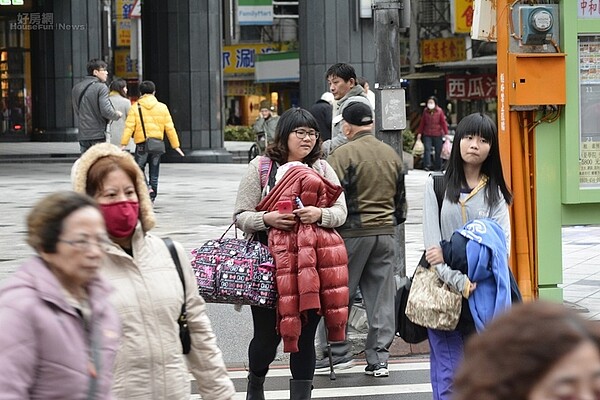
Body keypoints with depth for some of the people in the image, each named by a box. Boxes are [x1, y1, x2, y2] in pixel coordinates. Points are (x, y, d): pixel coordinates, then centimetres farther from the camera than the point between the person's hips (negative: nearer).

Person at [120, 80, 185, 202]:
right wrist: (175, 145, 8)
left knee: (139, 168, 10)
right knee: (154, 172, 11)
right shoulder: (162, 107, 5)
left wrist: (124, 144, -12)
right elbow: (170, 128, 4)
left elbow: (129, 127, -10)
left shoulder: (135, 108, -2)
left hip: (142, 144, -2)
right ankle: (152, 198, 14)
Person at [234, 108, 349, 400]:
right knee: (267, 335, 3)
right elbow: (241, 216, 0)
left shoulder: (322, 168, 11)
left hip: (311, 264, 3)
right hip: (270, 260, -2)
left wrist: (320, 214, -14)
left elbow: (341, 211, 6)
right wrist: (267, 219, -18)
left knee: (304, 336, 7)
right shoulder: (261, 167, 2)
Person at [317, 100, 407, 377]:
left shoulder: (343, 154, -10)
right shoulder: (392, 155, 10)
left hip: (352, 232, -6)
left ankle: (336, 353, 10)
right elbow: (400, 198, 18)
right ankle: (378, 359, 6)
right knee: (381, 297, 6)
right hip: (386, 231, 6)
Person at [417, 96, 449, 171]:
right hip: (427, 134, 1)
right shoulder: (425, 111, 5)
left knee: (438, 151, 4)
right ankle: (427, 165, -17)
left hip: (437, 134, -1)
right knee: (427, 149, -12)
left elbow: (443, 122, -2)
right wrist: (419, 133, 11)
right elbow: (422, 123, 11)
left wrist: (446, 133, -6)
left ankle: (438, 167, 13)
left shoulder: (439, 111, -2)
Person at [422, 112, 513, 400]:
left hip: (483, 293, 2)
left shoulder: (496, 193, 8)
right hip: (444, 290, -2)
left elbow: (501, 247, -5)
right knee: (449, 375, -6)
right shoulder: (437, 185, 4)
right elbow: (432, 245, -5)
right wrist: (459, 282, -19)